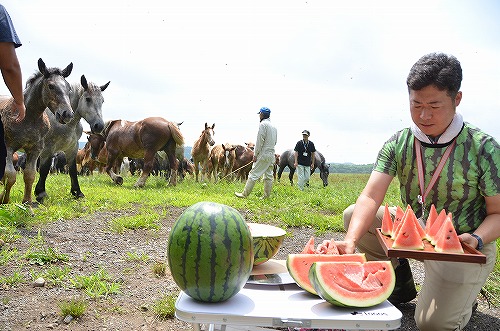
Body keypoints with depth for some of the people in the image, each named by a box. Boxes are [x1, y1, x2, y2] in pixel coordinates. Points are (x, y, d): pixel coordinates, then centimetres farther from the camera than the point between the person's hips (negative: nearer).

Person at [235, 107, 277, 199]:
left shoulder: (263, 124, -10)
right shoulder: (274, 126, 16)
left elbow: (260, 141, -15)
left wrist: (255, 154, -12)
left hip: (263, 154, -9)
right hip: (271, 155, 9)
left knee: (254, 174, -6)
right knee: (269, 176, 9)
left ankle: (245, 194, -4)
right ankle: (267, 195, 12)